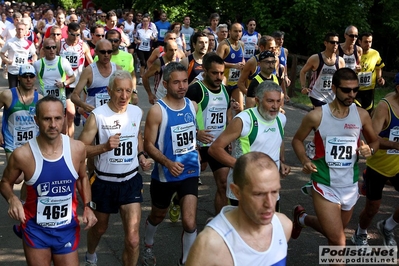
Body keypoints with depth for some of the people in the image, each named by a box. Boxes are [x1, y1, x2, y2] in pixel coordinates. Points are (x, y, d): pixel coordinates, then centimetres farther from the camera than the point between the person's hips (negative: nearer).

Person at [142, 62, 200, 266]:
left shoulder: (193, 106, -2)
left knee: (189, 222, -8)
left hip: (190, 172, 3)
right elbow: (148, 145, -17)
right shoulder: (157, 110, -17)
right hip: (164, 174, -2)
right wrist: (168, 163, -30)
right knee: (158, 215, 21)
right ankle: (148, 247, 51)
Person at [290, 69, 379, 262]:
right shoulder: (317, 116, -14)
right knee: (338, 242, -10)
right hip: (325, 186, -4)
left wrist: (370, 150, -13)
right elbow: (297, 140, 1)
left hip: (350, 186, 4)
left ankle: (302, 219, 49)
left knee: (333, 234, 23)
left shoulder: (362, 115, -5)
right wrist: (305, 160, -17)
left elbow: (375, 141, 10)